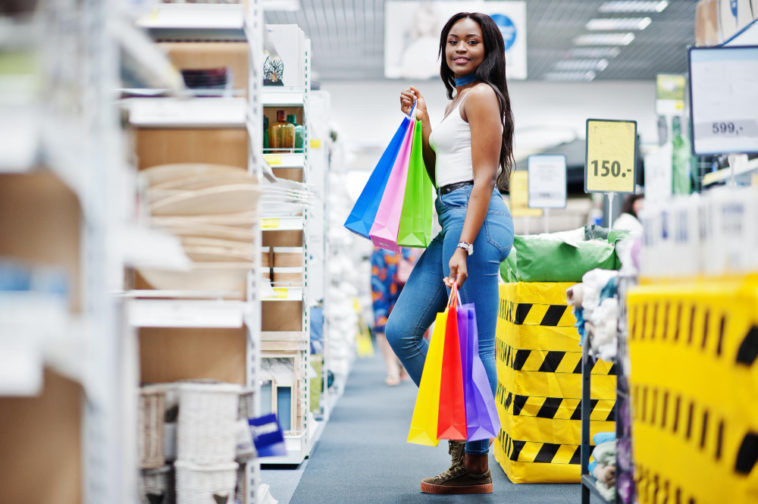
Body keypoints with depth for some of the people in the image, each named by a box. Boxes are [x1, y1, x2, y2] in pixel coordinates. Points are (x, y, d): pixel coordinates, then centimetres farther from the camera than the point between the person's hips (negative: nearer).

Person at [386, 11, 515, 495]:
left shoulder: (481, 95, -5)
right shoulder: (457, 100, 23)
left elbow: (484, 176, -14)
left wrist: (464, 246, -22)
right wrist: (421, 121, 16)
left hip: (476, 218, -10)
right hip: (452, 219, 10)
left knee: (472, 345, -7)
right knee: (402, 331, 8)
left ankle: (476, 464, -1)